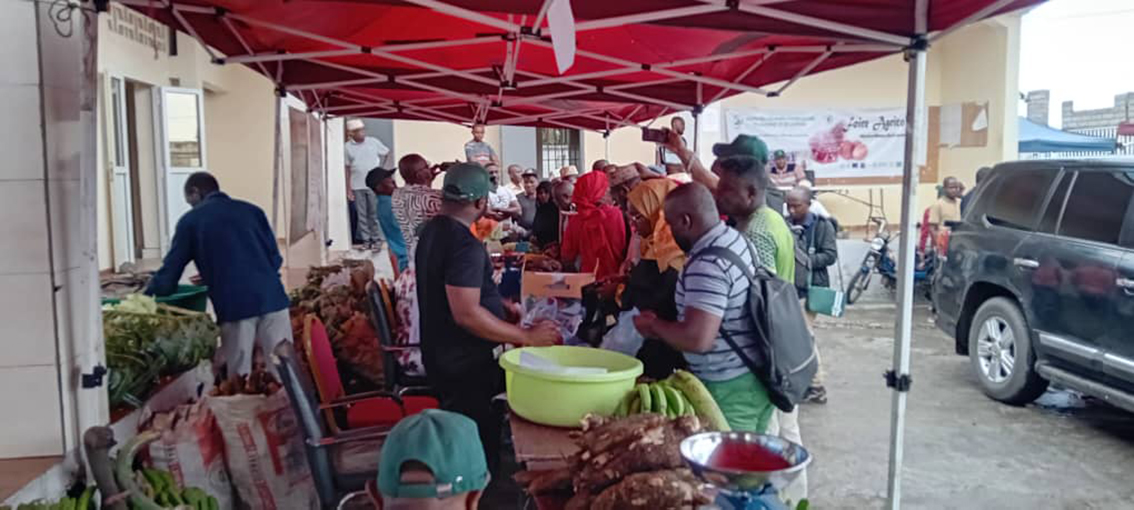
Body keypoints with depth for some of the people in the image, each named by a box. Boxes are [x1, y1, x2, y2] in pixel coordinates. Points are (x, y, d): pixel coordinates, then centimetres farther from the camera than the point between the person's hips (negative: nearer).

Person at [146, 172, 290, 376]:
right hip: (272, 299, 3)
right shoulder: (252, 210, 18)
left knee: (239, 380, 6)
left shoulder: (191, 220, 10)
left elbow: (169, 274, 10)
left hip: (235, 306, -2)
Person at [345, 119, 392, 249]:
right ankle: (365, 239, 13)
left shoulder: (373, 142, -1)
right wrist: (348, 189, 0)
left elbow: (386, 153, 14)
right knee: (361, 215, 5)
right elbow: (347, 169, 2)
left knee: (375, 213, 3)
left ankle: (376, 238, 12)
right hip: (357, 186, 0)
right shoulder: (348, 147, 0)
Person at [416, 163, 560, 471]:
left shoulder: (433, 231, 8)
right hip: (466, 367, -10)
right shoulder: (464, 245, -24)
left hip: (443, 357, 10)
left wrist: (506, 311, 16)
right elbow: (467, 314, -30)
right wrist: (528, 336, -23)